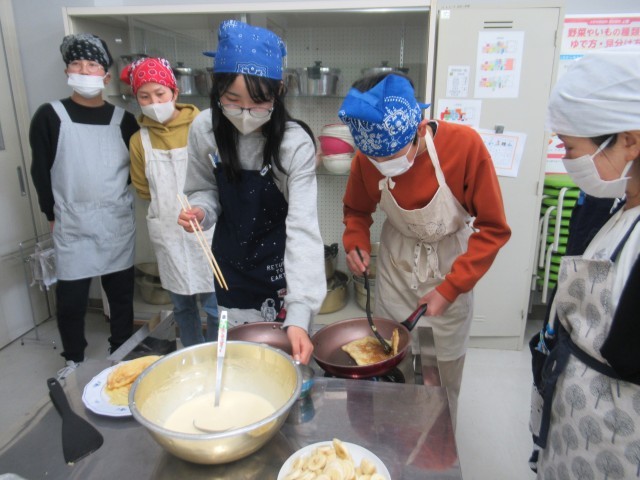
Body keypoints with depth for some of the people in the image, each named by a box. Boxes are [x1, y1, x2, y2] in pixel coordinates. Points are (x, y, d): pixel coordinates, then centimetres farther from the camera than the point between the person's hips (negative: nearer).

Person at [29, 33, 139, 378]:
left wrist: (118, 197, 2)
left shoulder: (123, 119, 5)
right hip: (72, 227, -1)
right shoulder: (50, 116, 0)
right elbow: (40, 171, 2)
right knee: (71, 300, 5)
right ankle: (73, 360, 27)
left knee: (121, 293, 10)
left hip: (118, 224, 2)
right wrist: (53, 215, 2)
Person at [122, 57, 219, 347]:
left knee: (214, 304, 3)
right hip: (168, 233, 3)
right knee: (181, 303, 15)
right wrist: (169, 206, 1)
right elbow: (143, 189, 11)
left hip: (206, 228, -3)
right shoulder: (139, 140, 2)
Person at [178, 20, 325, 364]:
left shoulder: (296, 143, -24)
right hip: (230, 265, 3)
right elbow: (204, 190, 3)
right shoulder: (204, 129, -13)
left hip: (283, 268, -3)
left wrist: (298, 315, -37)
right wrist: (200, 210, -22)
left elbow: (303, 229, -29)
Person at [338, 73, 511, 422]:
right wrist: (356, 242, -15)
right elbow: (357, 209, 5)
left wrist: (451, 288, -21)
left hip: (450, 269, -1)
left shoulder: (465, 145, -25)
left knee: (445, 377, 11)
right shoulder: (367, 158, -17)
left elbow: (493, 228, -17)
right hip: (396, 266, 2)